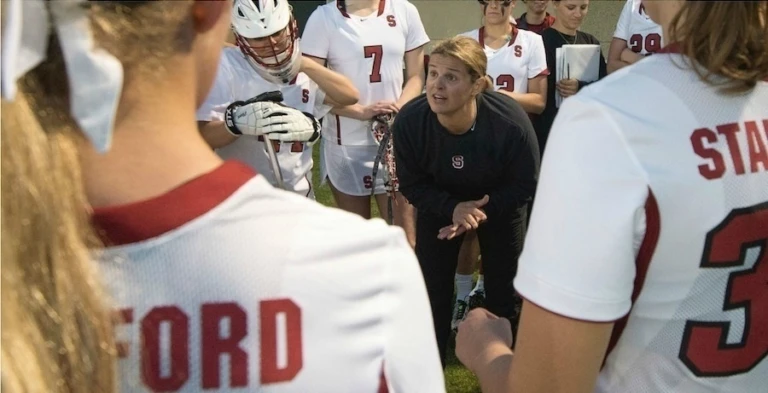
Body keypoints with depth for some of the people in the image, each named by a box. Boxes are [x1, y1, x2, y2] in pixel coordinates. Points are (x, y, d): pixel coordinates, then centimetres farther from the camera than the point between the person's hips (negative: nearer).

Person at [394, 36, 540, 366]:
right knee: (433, 290, 6)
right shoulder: (408, 121, -32)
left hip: (500, 205, -1)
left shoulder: (510, 121, -35)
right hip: (439, 204, 1)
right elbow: (411, 184, -15)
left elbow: (525, 184, -17)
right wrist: (453, 208, -30)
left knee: (503, 291, 9)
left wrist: (483, 212, -26)